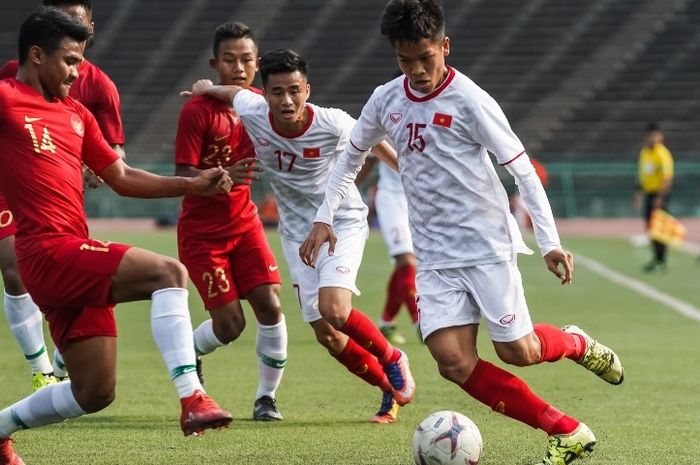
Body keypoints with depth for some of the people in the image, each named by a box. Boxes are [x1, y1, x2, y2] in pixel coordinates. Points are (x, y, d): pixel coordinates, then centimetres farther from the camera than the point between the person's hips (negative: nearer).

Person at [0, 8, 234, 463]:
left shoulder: (77, 114, 20)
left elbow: (123, 178, 23)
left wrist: (193, 185, 15)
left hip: (75, 263, 9)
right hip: (51, 251, -9)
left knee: (95, 394, 11)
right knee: (169, 273, -23)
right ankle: (193, 398, -29)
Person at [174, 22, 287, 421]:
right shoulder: (197, 112, -17)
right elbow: (184, 178, -20)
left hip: (244, 222, 5)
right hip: (202, 230, -5)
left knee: (270, 305, -11)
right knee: (230, 323, -8)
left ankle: (266, 397, 5)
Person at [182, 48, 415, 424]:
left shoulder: (333, 124, -23)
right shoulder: (252, 114, -18)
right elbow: (236, 92, 6)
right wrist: (207, 89, 23)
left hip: (342, 222, -4)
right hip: (298, 232, 4)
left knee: (334, 311, -25)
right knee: (327, 336, 0)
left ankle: (392, 359, 3)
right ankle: (389, 388, 24)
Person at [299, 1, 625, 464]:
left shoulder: (469, 100, -12)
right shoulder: (386, 101, 4)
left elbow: (523, 169, -10)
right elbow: (351, 156, 21)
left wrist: (550, 242, -15)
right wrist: (324, 218, 12)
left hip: (486, 243, -4)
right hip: (434, 255, 4)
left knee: (518, 351, -6)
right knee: (454, 361, -12)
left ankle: (577, 344, 31)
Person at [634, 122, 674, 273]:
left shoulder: (662, 154, -15)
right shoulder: (644, 152, 11)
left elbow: (668, 177, -19)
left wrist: (660, 197, -24)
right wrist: (639, 192, 19)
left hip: (660, 193, -8)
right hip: (648, 192, 8)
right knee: (650, 226, 12)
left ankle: (661, 262, -3)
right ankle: (656, 258, 22)